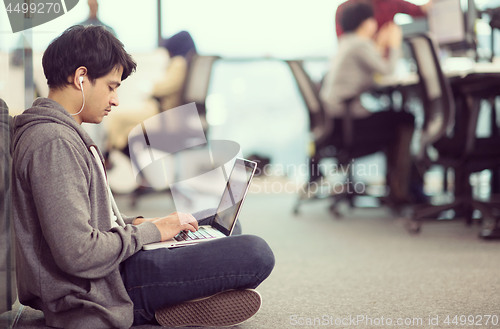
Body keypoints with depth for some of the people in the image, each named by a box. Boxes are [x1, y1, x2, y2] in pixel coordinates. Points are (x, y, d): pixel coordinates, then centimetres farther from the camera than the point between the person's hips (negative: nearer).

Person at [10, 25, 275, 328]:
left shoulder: (64, 133, 15)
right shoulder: (53, 143, -19)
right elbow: (79, 255, -27)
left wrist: (132, 223, 9)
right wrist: (149, 231, -13)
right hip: (96, 297, -11)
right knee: (256, 254, -20)